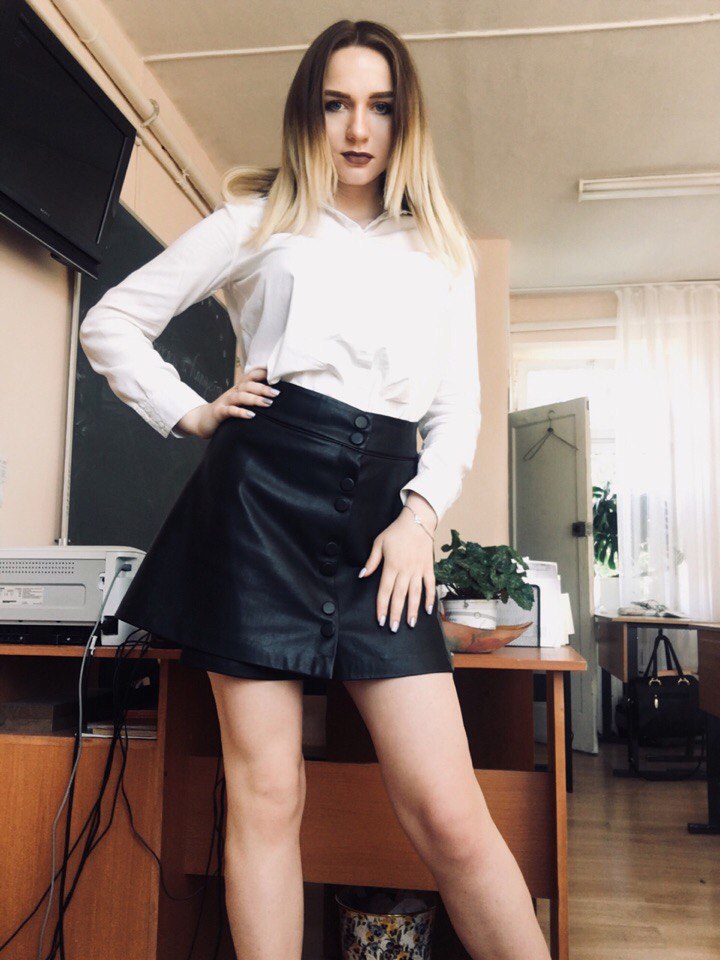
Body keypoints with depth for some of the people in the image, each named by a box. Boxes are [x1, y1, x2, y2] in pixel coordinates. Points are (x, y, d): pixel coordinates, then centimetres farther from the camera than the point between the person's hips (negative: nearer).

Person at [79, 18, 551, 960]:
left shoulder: (443, 252, 19)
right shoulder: (259, 218, 13)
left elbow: (459, 407, 15)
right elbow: (112, 323, 14)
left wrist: (422, 513, 0)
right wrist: (191, 416, 2)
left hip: (383, 508, 2)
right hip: (263, 492, -1)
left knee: (450, 812, -3)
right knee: (266, 793, 2)